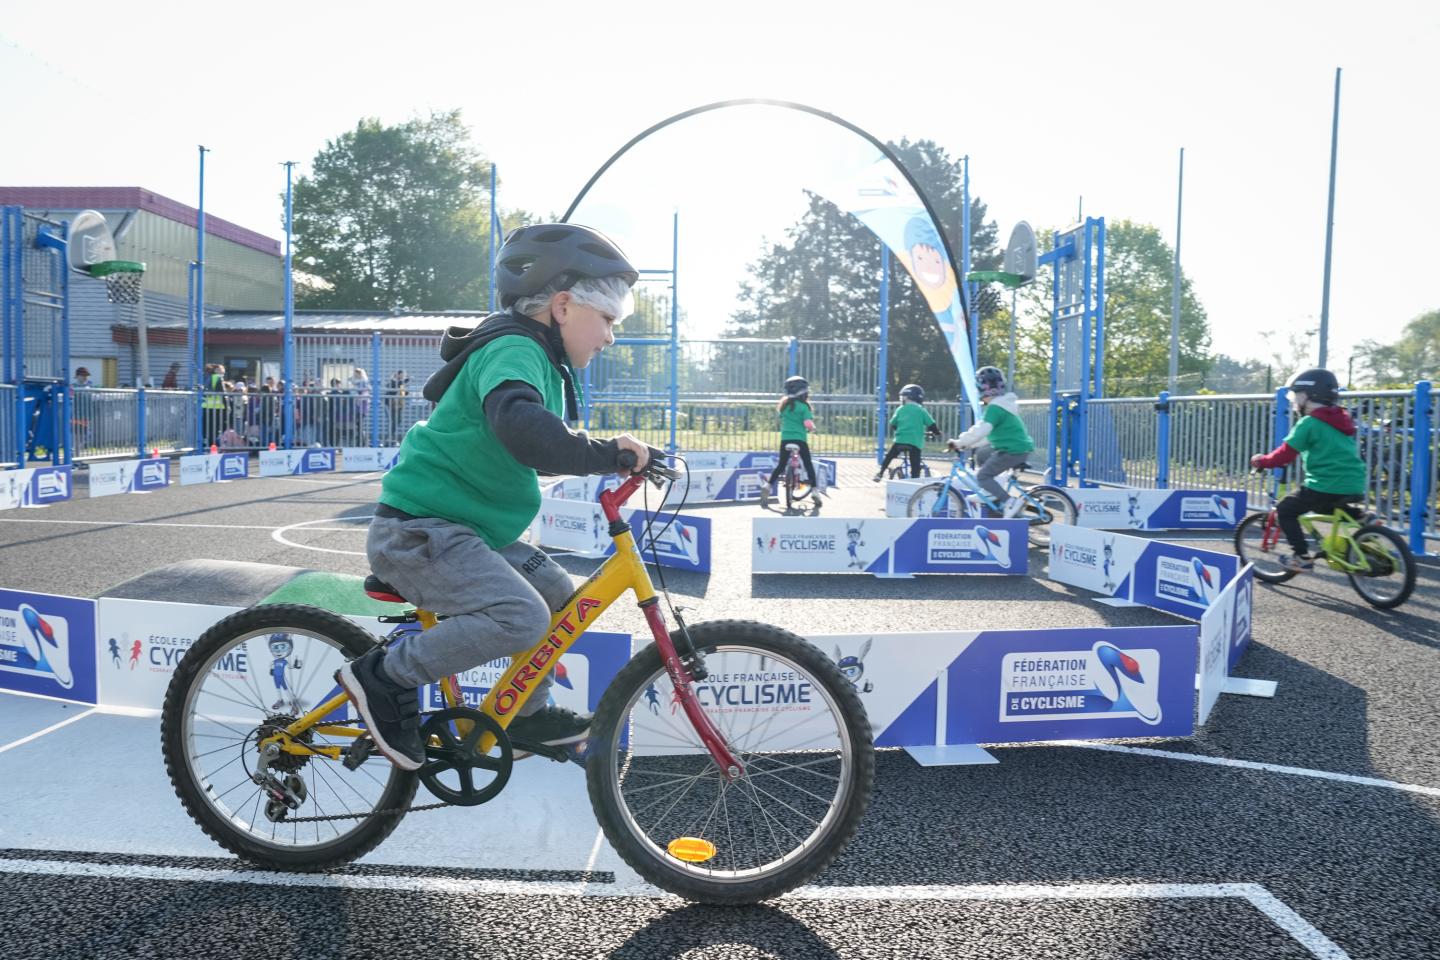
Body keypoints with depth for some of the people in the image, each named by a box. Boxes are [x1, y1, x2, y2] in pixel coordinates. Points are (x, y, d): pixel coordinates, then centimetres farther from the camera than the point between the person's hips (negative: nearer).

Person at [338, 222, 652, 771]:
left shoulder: (539, 358, 15)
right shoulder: (514, 349, -17)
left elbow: (539, 449, 28)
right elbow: (516, 422, -40)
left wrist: (611, 454, 14)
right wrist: (602, 454, -36)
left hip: (463, 526, 10)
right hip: (416, 530, -10)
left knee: (557, 593, 11)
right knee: (521, 616, -25)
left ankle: (526, 715, 25)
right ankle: (385, 678, -9)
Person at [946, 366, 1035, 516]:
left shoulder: (995, 408, -17)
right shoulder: (1003, 404, 17)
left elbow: (980, 431, -28)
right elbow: (988, 431, 21)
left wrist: (959, 443, -20)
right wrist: (965, 442, 16)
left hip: (1013, 450, -10)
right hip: (1019, 446, 10)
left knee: (983, 476, -5)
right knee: (981, 454, 22)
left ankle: (1010, 502, -15)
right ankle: (992, 492, 25)